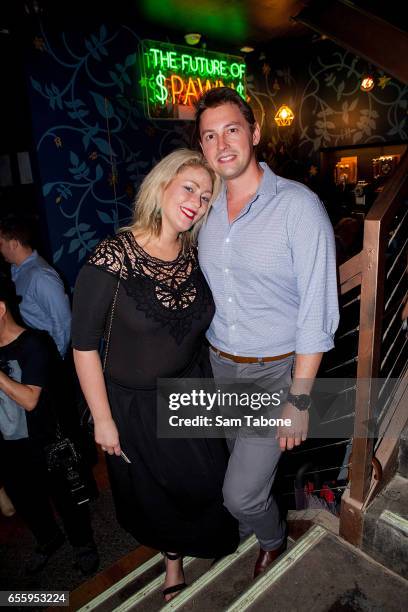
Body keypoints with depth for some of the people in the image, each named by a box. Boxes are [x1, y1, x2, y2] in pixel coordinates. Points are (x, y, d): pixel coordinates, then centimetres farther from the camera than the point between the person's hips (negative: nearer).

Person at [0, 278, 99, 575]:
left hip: (43, 445, -6)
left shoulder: (33, 344, -19)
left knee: (65, 495, 13)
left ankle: (83, 542, 39)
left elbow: (29, 399, -25)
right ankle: (48, 539, 50)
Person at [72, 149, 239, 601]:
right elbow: (84, 345, -17)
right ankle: (173, 560, 55)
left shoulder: (196, 255, -7)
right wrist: (103, 419, -12)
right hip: (135, 405, -4)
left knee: (204, 482, 22)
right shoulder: (111, 259, -24)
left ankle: (204, 545, 59)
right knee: (156, 494, 21)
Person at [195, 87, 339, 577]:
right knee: (241, 463, 24)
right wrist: (209, 353, 10)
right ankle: (249, 526, 57)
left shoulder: (298, 205, -16)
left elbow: (317, 310, -17)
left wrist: (299, 398, -16)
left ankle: (272, 538, 38)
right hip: (219, 366, 5)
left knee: (241, 493, 1)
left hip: (276, 370, -5)